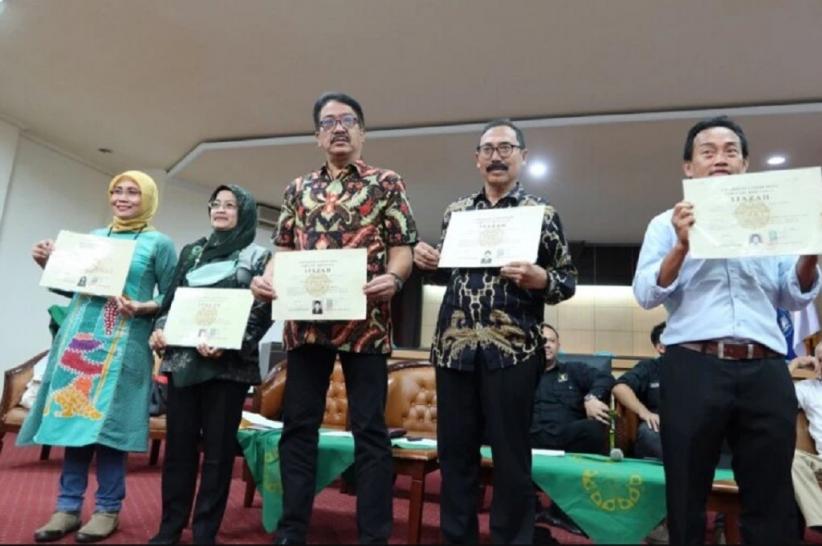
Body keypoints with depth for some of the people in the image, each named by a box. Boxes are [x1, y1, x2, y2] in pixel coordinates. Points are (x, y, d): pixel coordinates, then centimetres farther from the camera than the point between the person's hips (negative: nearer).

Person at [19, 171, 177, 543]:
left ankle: (107, 510, 9)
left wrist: (143, 308, -18)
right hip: (79, 336, 5)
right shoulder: (94, 237, 17)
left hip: (123, 343, -5)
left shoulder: (159, 243, 2)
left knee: (106, 423, -4)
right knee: (73, 417, 4)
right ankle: (68, 507, 15)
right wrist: (49, 264, 5)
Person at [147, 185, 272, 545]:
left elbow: (261, 313, -4)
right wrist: (160, 328, -2)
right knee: (178, 443, 8)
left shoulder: (258, 256, 4)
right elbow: (171, 299, 18)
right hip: (182, 359, 4)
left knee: (218, 448, 2)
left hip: (229, 364, -4)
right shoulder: (191, 252, 17)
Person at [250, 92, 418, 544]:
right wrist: (266, 278, -3)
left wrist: (392, 278, -20)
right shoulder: (298, 188, 18)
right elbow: (284, 248, 17)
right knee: (298, 426, 8)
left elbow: (402, 248, 1)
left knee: (369, 429, 2)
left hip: (365, 321, -3)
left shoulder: (387, 183, 7)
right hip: (305, 321, 4)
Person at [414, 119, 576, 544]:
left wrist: (539, 278, -17)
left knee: (510, 455, 5)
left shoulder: (542, 214, 4)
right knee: (454, 450, 11)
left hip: (512, 350, -3)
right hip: (453, 346, 4)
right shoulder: (456, 211, 14)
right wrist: (428, 261, -1)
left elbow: (568, 282, 4)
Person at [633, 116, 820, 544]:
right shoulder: (667, 223, 11)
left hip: (765, 370, 3)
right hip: (693, 368, -2)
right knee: (687, 496, 7)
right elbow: (645, 294, -2)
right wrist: (682, 246, -17)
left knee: (772, 500, 8)